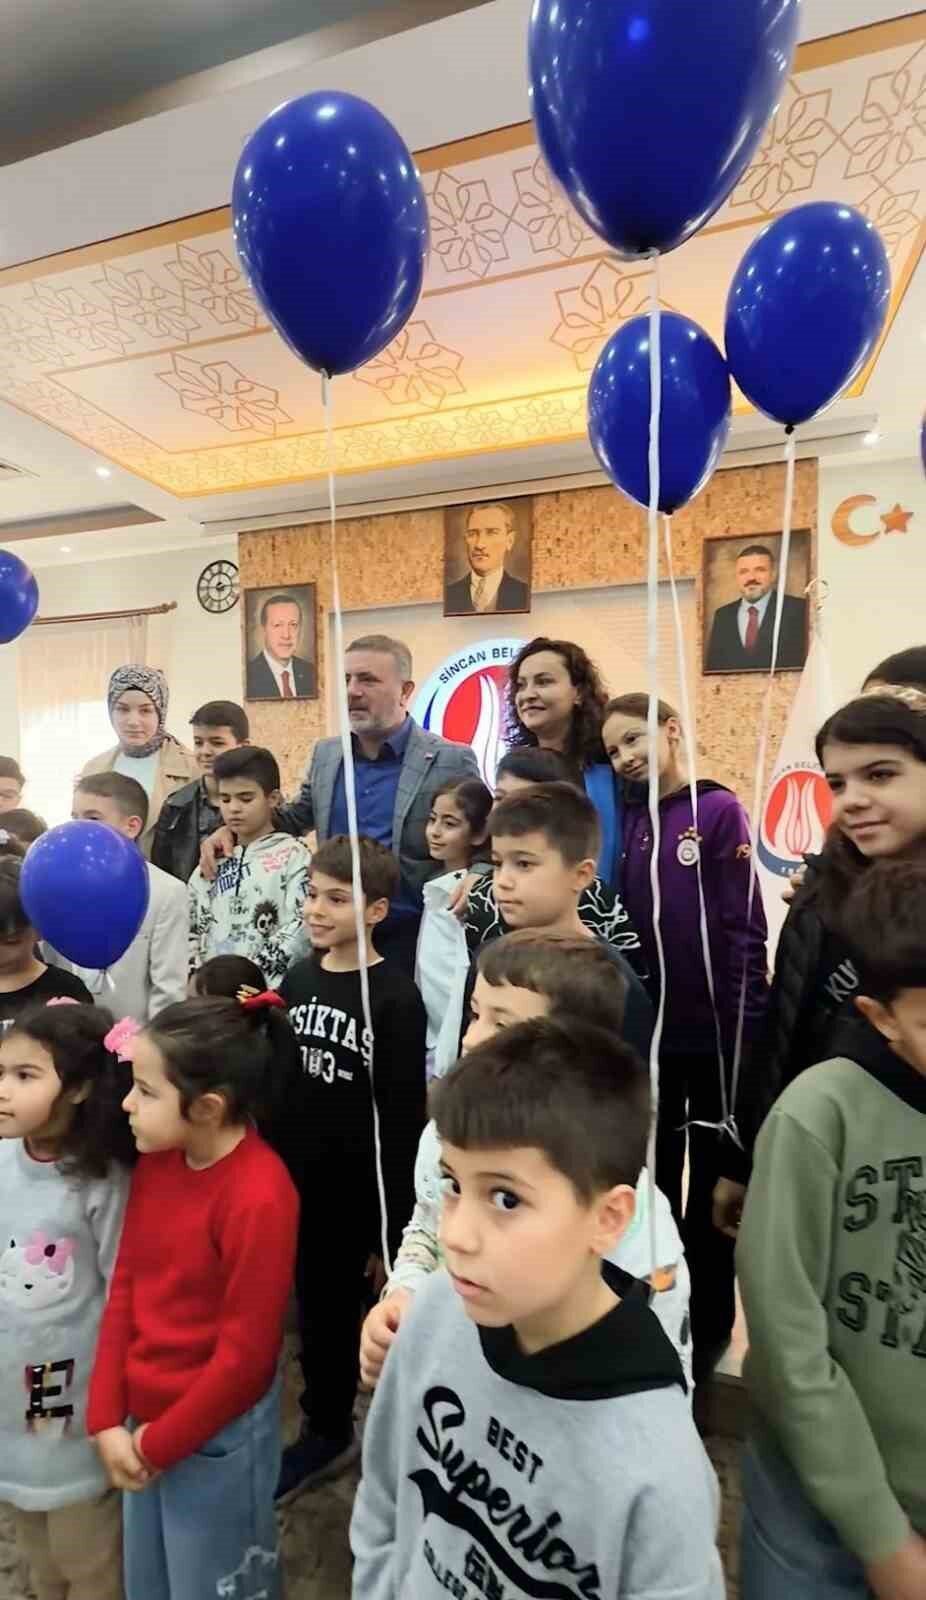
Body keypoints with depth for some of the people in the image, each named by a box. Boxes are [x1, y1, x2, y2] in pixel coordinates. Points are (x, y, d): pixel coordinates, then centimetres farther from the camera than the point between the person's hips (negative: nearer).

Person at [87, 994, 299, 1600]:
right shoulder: (156, 1160, -6)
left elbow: (245, 1352, -21)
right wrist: (107, 1417, -2)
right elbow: (125, 1286, 1)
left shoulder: (259, 1197, -29)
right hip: (143, 1419, 7)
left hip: (216, 1435, -6)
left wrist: (161, 1443, -9)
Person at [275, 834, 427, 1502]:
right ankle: (326, 1430, 41)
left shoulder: (395, 995, -17)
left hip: (370, 1182, -6)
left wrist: (402, 1203, -14)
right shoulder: (297, 980, 3)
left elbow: (405, 1110, -16)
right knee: (319, 1306, 20)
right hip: (308, 1176, 6)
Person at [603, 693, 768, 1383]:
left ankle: (710, 1324, 31)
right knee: (650, 1177, 17)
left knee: (712, 1182, 12)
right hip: (647, 1031, 5)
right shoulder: (629, 821, 5)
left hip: (714, 1032, -4)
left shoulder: (719, 811, -10)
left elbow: (745, 930, -12)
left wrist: (747, 1032, -14)